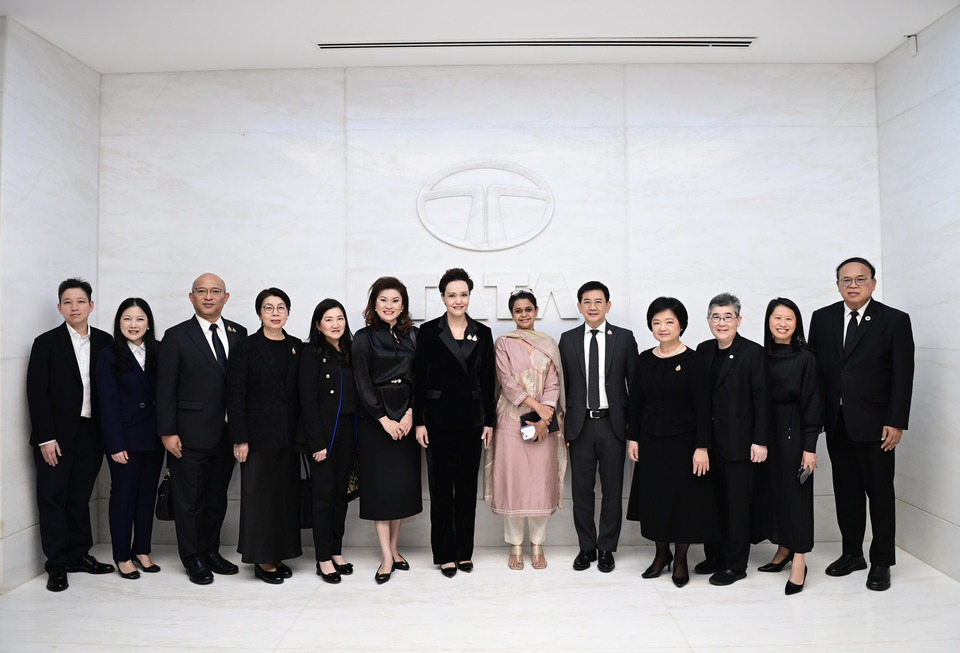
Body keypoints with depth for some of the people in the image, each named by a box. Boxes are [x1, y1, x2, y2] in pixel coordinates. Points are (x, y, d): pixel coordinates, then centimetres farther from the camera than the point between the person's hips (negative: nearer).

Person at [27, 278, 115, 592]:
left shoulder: (105, 342, 5)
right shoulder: (46, 343, -1)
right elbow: (37, 392, -5)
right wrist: (46, 438, -10)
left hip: (91, 434, 2)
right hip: (56, 436, -2)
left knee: (80, 498, 12)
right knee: (52, 499, 5)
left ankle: (79, 555, 24)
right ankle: (57, 565, 14)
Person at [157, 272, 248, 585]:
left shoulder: (239, 333, 6)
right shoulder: (177, 336, -3)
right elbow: (166, 388, -5)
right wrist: (168, 432, -10)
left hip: (227, 434, 4)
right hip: (191, 435, -3)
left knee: (217, 498, 15)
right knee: (189, 500, 7)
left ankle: (211, 551, 31)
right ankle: (193, 559, 23)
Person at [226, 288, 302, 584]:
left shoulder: (297, 347, 8)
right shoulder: (246, 347, -3)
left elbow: (302, 392, 9)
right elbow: (235, 395, -6)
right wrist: (240, 439, -12)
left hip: (289, 436, 4)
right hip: (259, 435, -4)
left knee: (287, 494, 9)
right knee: (260, 495, 2)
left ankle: (279, 554, 22)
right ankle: (262, 560, 14)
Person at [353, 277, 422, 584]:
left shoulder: (413, 336, 7)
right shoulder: (364, 338, -1)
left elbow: (418, 378, 4)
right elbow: (363, 384, -6)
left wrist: (410, 414, -8)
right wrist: (385, 419, -11)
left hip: (407, 417, 3)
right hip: (375, 419, -3)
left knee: (405, 483, 7)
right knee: (381, 484, -1)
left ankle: (393, 548, 21)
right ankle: (386, 557, 6)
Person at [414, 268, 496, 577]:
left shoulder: (482, 333, 6)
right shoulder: (429, 331, -1)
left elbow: (488, 380, 7)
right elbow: (420, 378, -2)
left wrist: (489, 420, 3)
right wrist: (419, 421, -6)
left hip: (472, 420, 2)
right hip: (439, 419, -2)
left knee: (468, 487, 9)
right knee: (441, 488, 5)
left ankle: (465, 551, 22)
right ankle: (445, 554, 16)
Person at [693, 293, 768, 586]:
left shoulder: (753, 352, -8)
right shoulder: (703, 350, 7)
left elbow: (761, 399, -9)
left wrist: (760, 441, -13)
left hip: (738, 441, -5)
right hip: (708, 439, 5)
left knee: (737, 502, 5)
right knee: (712, 499, 13)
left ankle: (735, 565, 17)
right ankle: (715, 556, 27)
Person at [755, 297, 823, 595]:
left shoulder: (805, 358, -6)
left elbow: (812, 403, -8)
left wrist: (810, 447, -12)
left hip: (793, 432, -5)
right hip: (766, 431, 5)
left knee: (795, 491, 0)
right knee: (772, 489, 11)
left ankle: (799, 562, 8)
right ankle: (784, 549, 29)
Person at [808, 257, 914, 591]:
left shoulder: (895, 320, -3)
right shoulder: (822, 318, 7)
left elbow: (903, 376, -6)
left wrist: (896, 423, -11)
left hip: (874, 423, -3)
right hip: (836, 422, 4)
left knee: (880, 492, 5)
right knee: (846, 490, 13)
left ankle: (881, 562, 19)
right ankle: (852, 553, 26)